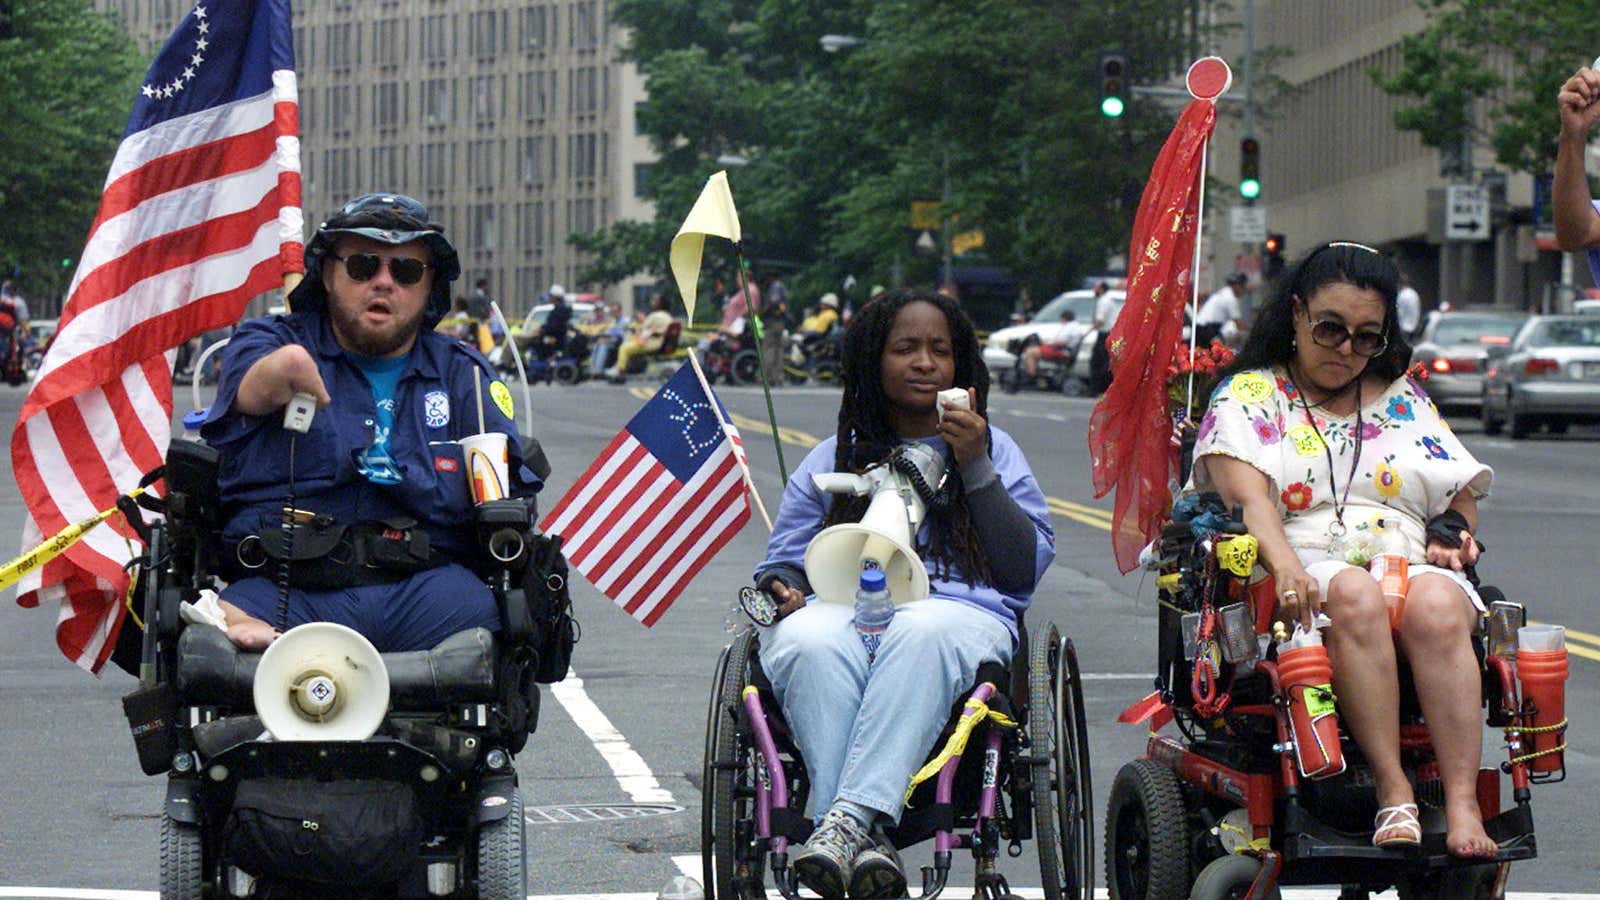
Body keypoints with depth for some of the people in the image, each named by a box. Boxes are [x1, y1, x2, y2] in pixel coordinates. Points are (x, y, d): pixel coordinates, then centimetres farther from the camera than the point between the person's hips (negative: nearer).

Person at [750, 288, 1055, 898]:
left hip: (958, 610, -1)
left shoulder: (996, 452, 22)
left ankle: (847, 819, -52)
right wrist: (784, 590, -2)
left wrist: (976, 468, -1)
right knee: (811, 643, -37)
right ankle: (863, 841, -50)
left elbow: (1025, 568, 7)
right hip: (839, 609, 1)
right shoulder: (832, 460, 25)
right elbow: (785, 561, 23)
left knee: (922, 635, -40)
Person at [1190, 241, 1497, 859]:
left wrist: (1452, 531, -1)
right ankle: (1394, 795, -42)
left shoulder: (1403, 401, 25)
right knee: (1355, 597, -39)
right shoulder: (1248, 396, 12)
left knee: (1436, 609, -34)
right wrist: (1284, 565, -26)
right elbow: (1246, 492, -7)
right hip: (1303, 573, -3)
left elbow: (1461, 493, 24)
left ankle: (1462, 804, -43)